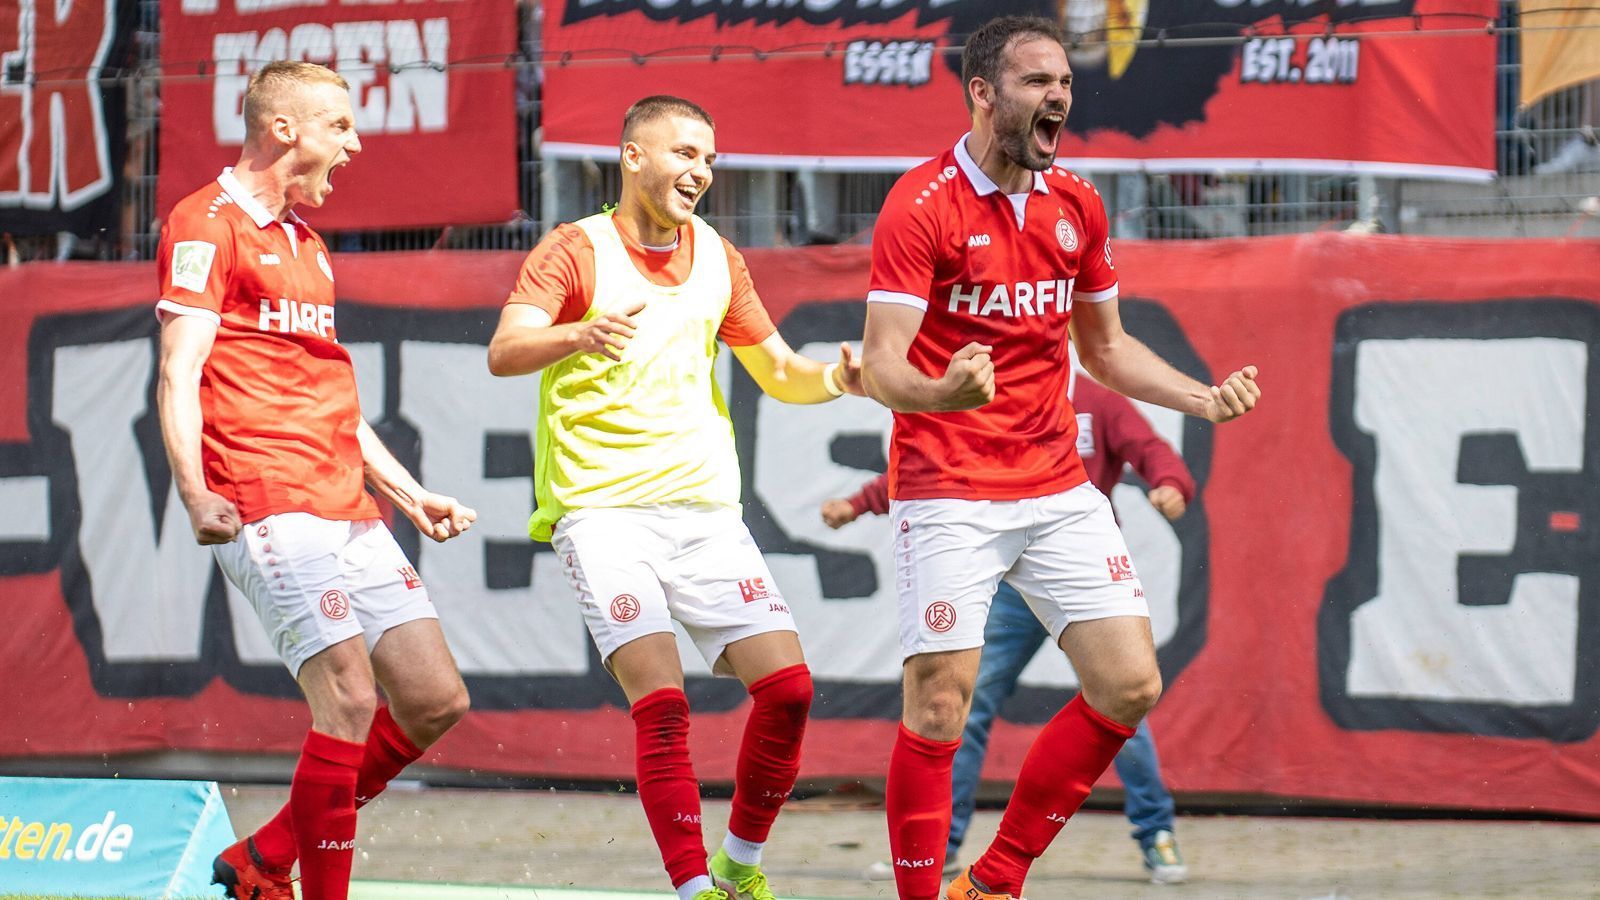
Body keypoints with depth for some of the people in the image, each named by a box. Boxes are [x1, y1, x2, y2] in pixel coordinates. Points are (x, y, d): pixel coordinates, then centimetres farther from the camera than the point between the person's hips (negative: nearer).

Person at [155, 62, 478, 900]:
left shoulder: (304, 244, 24)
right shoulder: (207, 225, -4)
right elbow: (179, 375, -13)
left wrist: (409, 495, 28)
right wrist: (195, 492, -27)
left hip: (346, 509, 9)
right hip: (268, 508, -9)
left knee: (435, 700, 4)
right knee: (350, 698, -18)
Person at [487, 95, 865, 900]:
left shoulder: (716, 258, 14)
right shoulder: (577, 250, -4)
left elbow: (778, 372, 21)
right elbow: (505, 351, -19)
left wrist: (832, 378, -3)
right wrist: (580, 335, -40)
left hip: (704, 507, 5)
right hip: (603, 508, -5)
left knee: (787, 688, -5)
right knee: (663, 704, -18)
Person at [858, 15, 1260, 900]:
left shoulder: (1076, 205, 9)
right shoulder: (921, 206, -11)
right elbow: (882, 363, -17)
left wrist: (1203, 398, 7)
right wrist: (942, 393, -39)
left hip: (1058, 488, 6)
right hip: (949, 495, -6)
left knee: (1130, 686, 0)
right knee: (939, 707, -10)